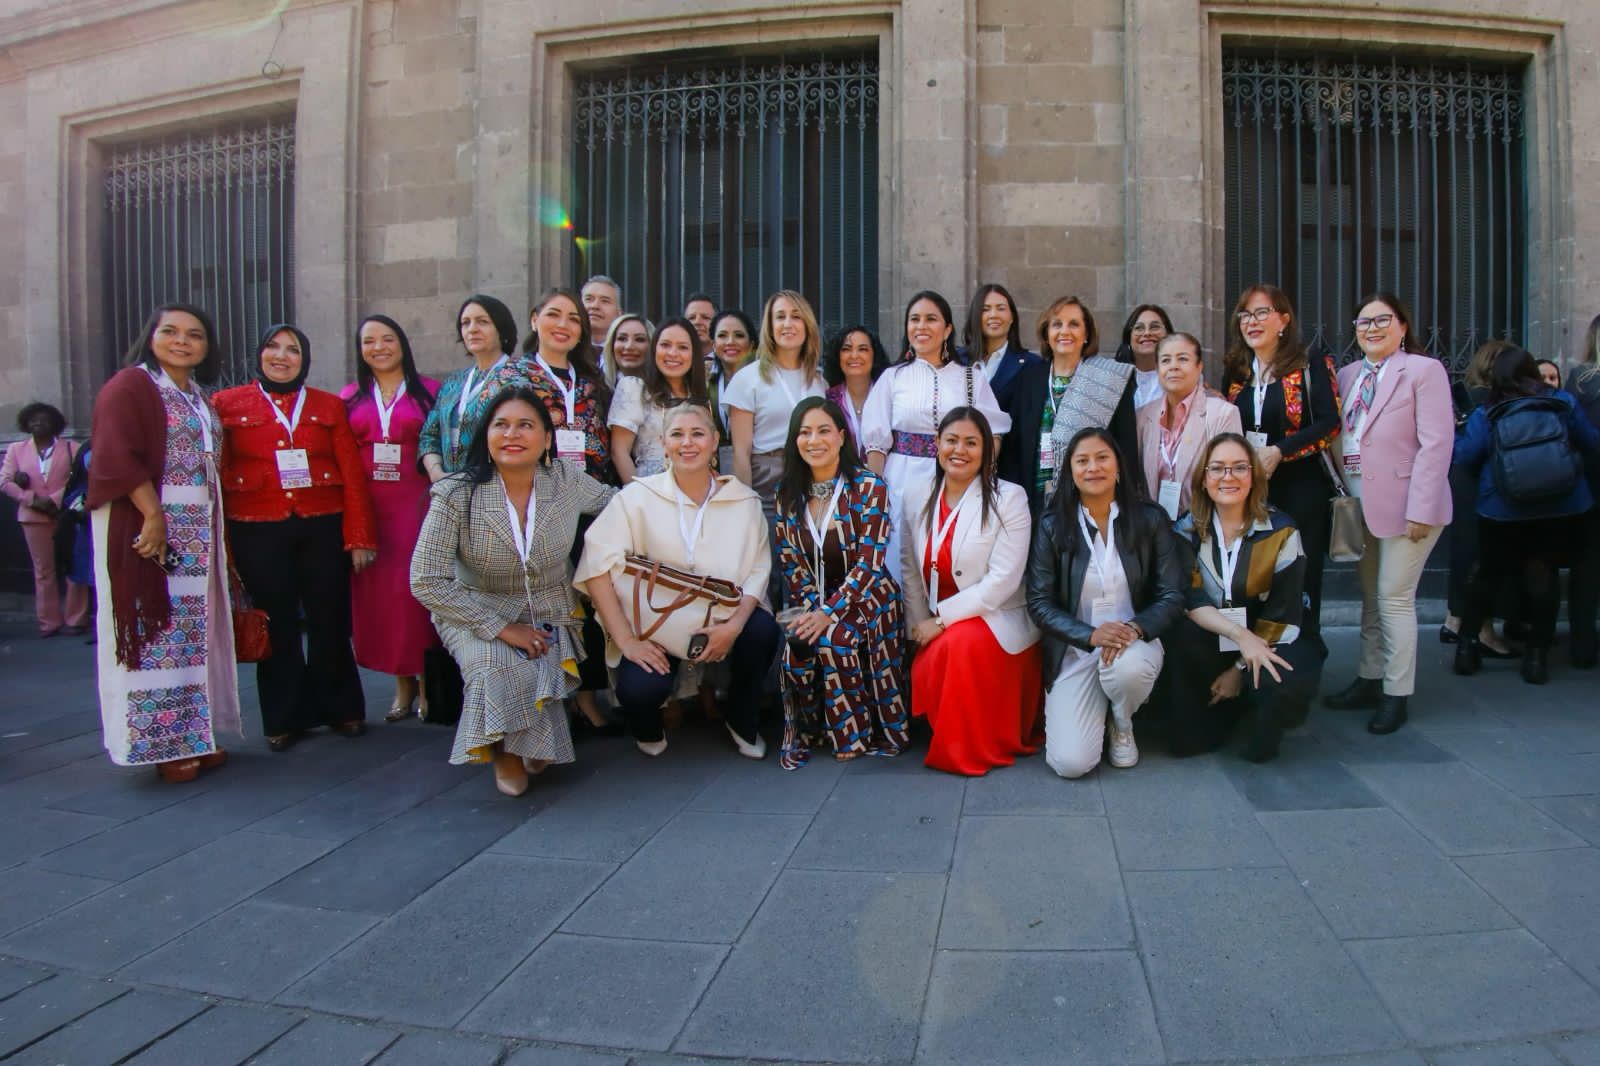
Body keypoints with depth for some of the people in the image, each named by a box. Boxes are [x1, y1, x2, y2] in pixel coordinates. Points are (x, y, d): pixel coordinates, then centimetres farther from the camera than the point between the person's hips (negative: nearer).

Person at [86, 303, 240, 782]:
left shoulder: (199, 397, 18)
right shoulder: (130, 385, -5)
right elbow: (117, 457, -16)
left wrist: (215, 527, 10)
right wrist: (153, 515, -23)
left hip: (199, 530, 8)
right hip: (148, 524, -8)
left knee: (194, 629, 10)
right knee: (156, 629, -5)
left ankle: (194, 733, 18)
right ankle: (161, 742, 2)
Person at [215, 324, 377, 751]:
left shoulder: (329, 406, 8)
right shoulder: (227, 404, 6)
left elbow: (353, 474, 3)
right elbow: (215, 474, 2)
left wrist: (360, 536, -3)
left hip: (323, 528, 1)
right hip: (258, 533, 0)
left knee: (330, 622, 6)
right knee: (277, 627, 7)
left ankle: (340, 708, 23)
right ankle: (284, 718, 21)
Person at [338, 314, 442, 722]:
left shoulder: (428, 391, 4)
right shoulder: (350, 397, 12)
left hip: (415, 503, -3)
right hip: (365, 506, 3)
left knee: (416, 587, -5)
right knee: (376, 592, 4)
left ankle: (427, 680, 8)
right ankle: (403, 683, 17)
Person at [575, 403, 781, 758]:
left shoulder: (743, 499, -1)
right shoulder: (638, 496, -10)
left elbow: (757, 570, -5)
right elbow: (598, 565, -16)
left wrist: (735, 624, -23)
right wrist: (626, 640, -21)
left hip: (721, 619, 3)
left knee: (763, 631, -27)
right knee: (640, 688, -30)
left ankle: (742, 721, 4)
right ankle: (647, 728, 12)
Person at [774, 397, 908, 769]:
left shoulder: (868, 487, -10)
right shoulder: (788, 493, 4)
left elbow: (869, 561, -15)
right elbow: (791, 561, 4)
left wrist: (830, 612, -21)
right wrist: (811, 608, -12)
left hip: (864, 596, -3)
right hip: (812, 601, 4)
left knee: (833, 641, -29)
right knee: (797, 649, -24)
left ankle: (853, 733, -9)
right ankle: (804, 733, -1)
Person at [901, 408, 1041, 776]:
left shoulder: (1009, 499, -10)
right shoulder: (917, 493, 4)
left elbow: (1003, 581, -17)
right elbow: (910, 568, 9)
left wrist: (941, 619, -19)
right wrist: (920, 625, 0)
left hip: (998, 622, -4)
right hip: (937, 627, 4)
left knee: (959, 644, -34)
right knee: (925, 672, -24)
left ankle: (971, 749, -10)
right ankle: (947, 737, 10)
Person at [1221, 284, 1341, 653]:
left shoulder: (1310, 367, -1)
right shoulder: (1234, 372, 13)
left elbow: (1329, 423, -10)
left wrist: (1279, 451, -19)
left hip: (1300, 489, -4)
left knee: (1300, 584, -1)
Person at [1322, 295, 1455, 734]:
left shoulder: (1424, 370, -7)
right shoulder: (1348, 376, 12)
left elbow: (1436, 443, -13)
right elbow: (1337, 437, 10)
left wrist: (1420, 510, -18)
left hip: (1403, 505, -6)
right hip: (1359, 504, 6)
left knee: (1394, 598, -3)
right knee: (1371, 597, 14)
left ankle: (1396, 695, 9)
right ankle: (1369, 680, 25)